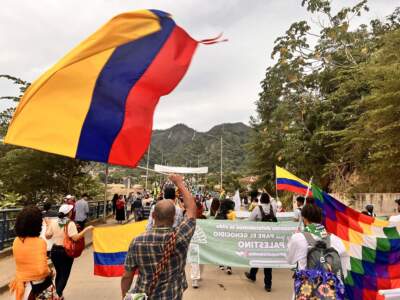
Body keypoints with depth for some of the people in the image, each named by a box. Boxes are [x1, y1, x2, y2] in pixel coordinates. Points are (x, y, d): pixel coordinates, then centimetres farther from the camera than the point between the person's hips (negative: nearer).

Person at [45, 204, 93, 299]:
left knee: (58, 273, 22)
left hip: (55, 251, 5)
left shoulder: (53, 222, -4)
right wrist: (86, 229, -21)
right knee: (65, 274, 8)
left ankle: (58, 293, 33)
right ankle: (58, 295, -3)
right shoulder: (70, 224, -17)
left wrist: (48, 226, 16)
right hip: (66, 252, -5)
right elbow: (75, 237, -26)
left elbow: (47, 236, 2)